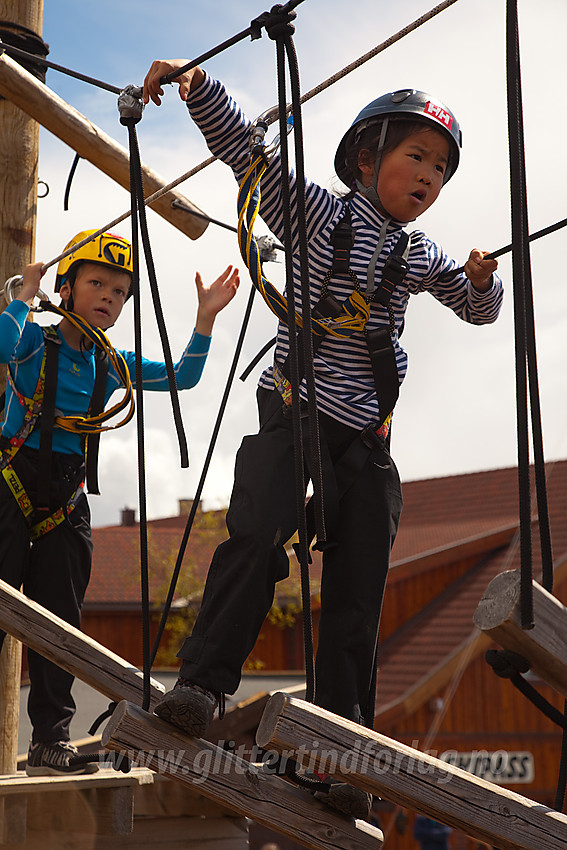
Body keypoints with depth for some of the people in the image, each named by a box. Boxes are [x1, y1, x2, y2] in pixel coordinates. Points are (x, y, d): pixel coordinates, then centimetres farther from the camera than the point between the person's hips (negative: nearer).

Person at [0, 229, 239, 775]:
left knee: (59, 621, 5)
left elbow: (182, 377, 8)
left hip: (67, 498, 5)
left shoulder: (111, 365, 11)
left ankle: (50, 742, 10)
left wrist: (205, 317, -1)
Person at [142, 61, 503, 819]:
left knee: (356, 601, 1)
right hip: (294, 411, -4)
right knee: (256, 535, -29)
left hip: (366, 436, 4)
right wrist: (196, 85, -18)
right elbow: (244, 145, -4)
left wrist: (483, 281, 4)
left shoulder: (421, 258, 16)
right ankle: (203, 681, -16)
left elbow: (478, 309, 28)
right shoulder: (320, 214, 3)